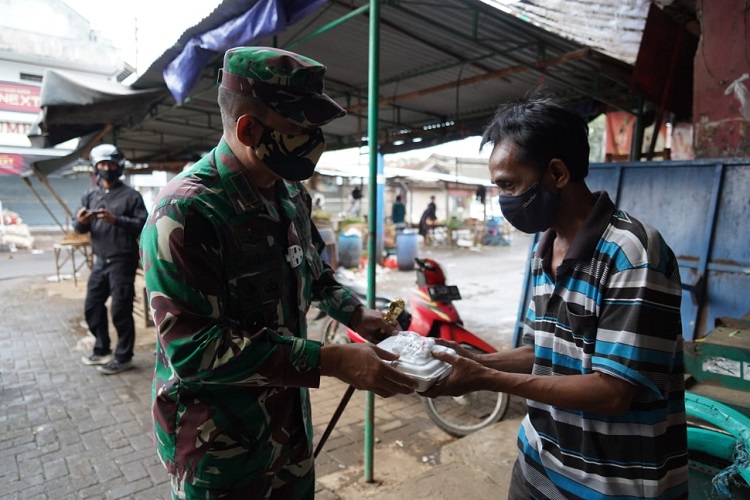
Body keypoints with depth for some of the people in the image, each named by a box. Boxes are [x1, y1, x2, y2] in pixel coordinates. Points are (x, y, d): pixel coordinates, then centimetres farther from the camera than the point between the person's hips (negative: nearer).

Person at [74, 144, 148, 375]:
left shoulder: (130, 195, -5)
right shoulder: (89, 196, 10)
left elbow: (144, 225, -12)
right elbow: (81, 229, 9)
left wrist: (116, 220, -23)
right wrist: (80, 222, -13)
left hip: (122, 262, -6)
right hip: (100, 261, 6)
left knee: (120, 311, -1)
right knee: (92, 307, 15)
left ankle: (123, 357, 13)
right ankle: (102, 350, 33)